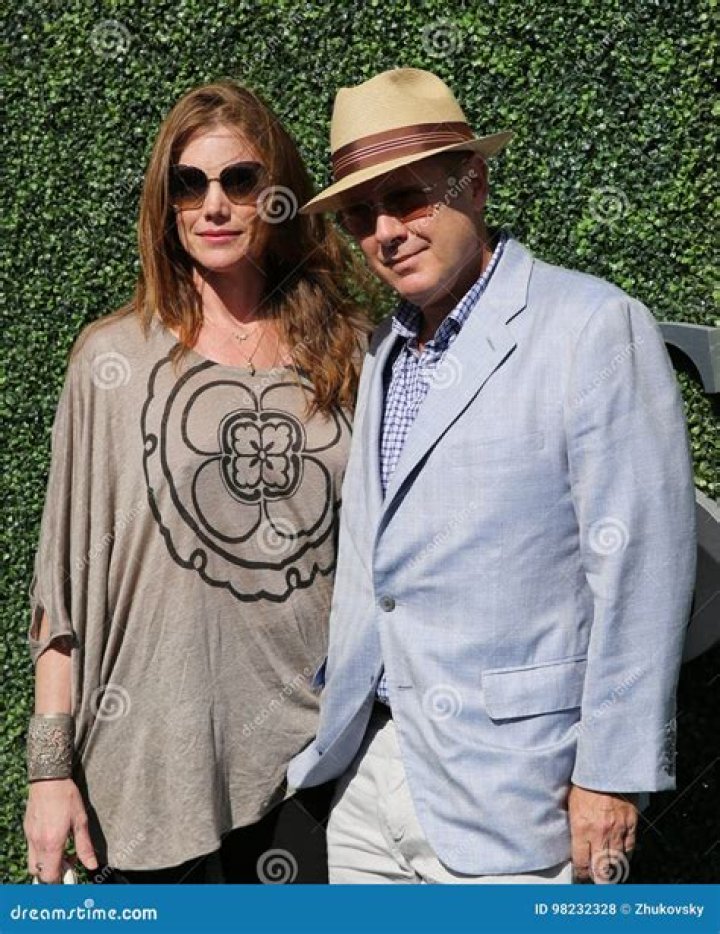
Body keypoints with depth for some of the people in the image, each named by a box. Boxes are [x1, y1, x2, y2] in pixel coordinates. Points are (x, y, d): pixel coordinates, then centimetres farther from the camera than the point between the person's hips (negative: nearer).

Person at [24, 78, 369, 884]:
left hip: (309, 756, 2)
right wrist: (51, 766, -6)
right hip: (156, 758, -2)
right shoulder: (116, 358, -3)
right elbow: (64, 578, -2)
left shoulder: (344, 357, 4)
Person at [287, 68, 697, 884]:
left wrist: (612, 777, -15)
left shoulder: (593, 328, -12)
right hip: (371, 770, 7)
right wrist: (333, 726, 15)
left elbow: (639, 568, -15)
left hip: (505, 799, -7)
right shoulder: (386, 350, 11)